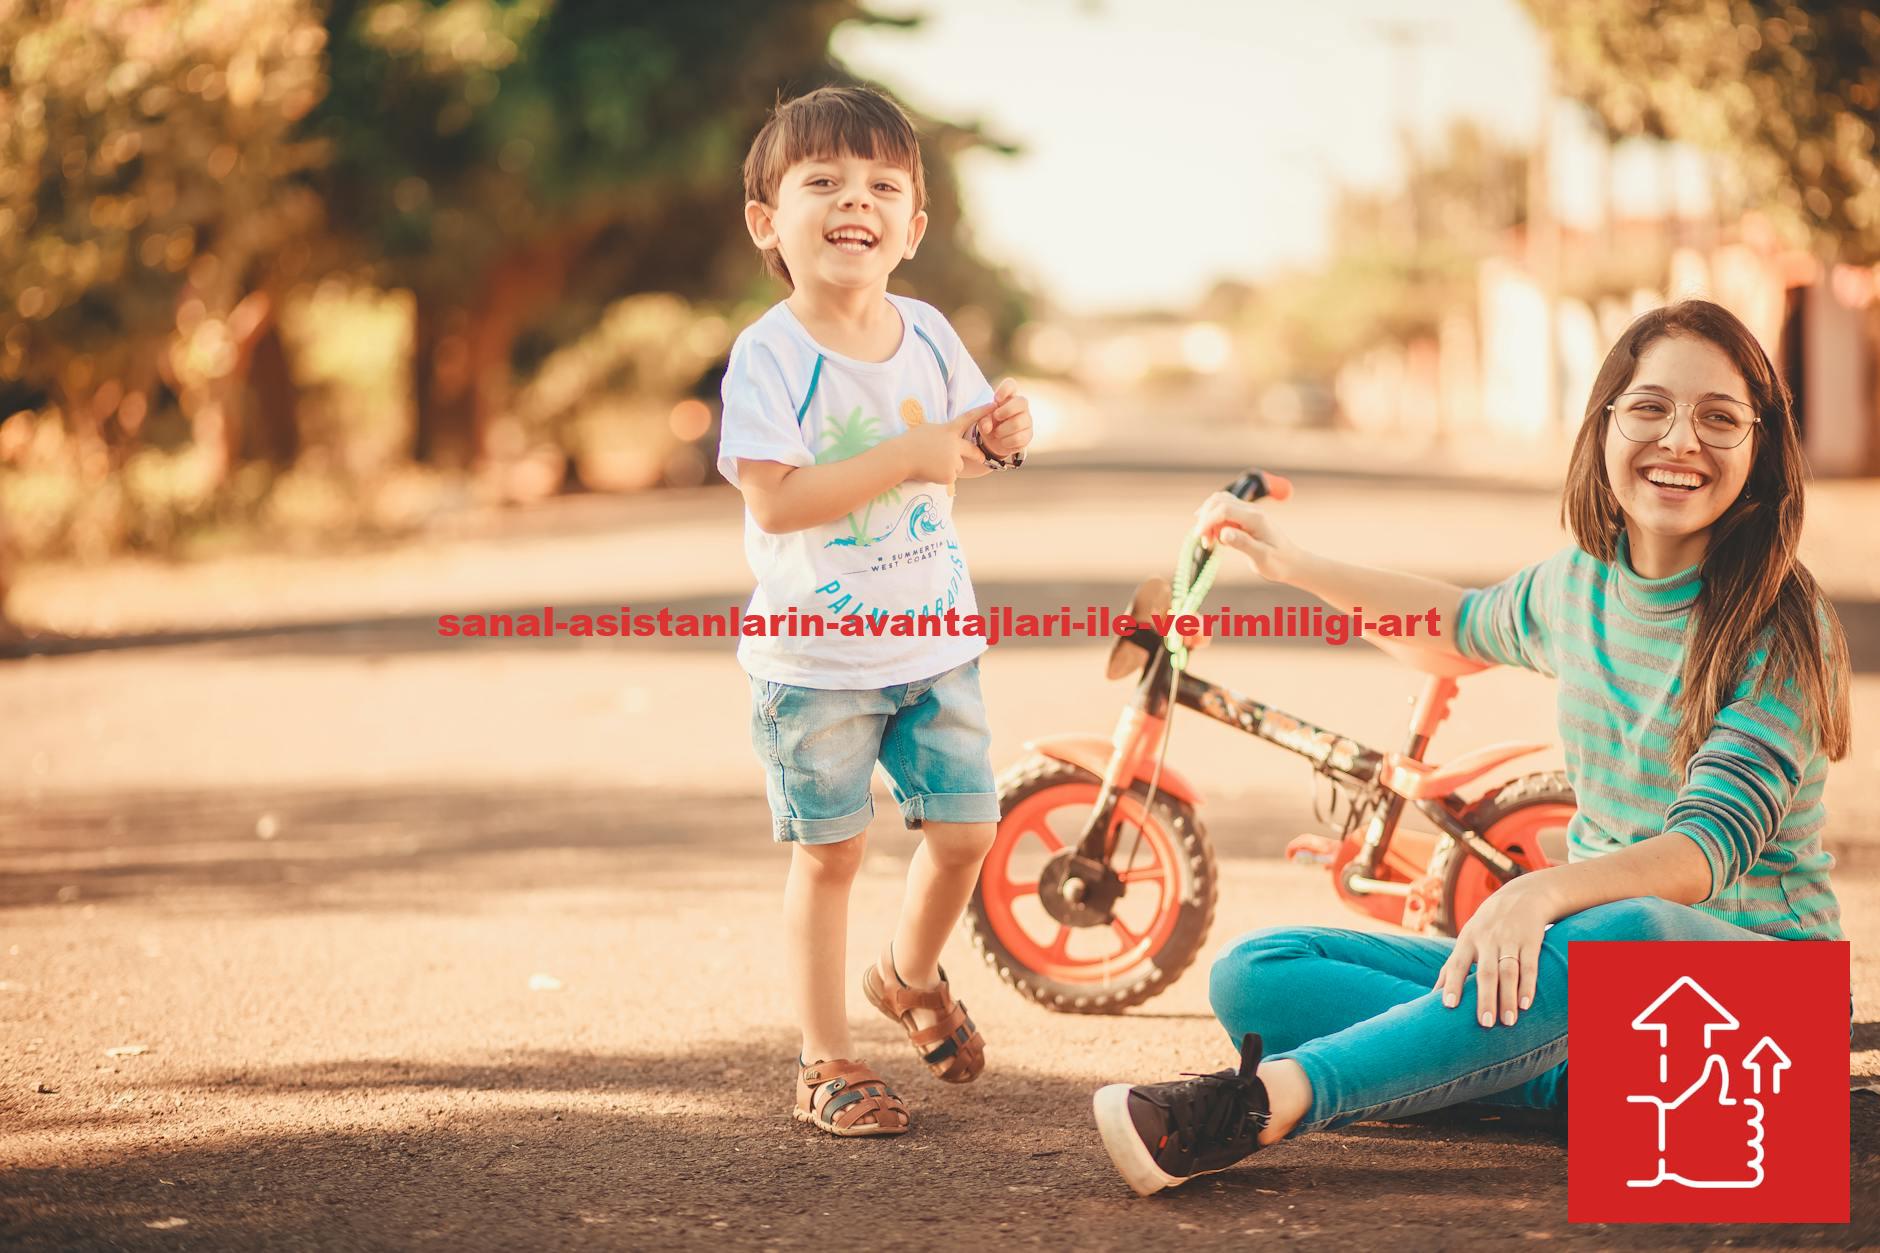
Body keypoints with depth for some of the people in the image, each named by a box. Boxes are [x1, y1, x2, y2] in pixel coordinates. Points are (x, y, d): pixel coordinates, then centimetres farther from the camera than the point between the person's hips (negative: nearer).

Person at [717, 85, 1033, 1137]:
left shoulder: (927, 335, 1)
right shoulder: (770, 357, -16)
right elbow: (776, 500, -25)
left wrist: (999, 435, -8)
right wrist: (911, 456, -27)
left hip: (935, 638, 5)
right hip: (815, 656, -5)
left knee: (966, 829, 7)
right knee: (829, 852, 3)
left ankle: (912, 976, 37)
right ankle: (828, 1063, 16)